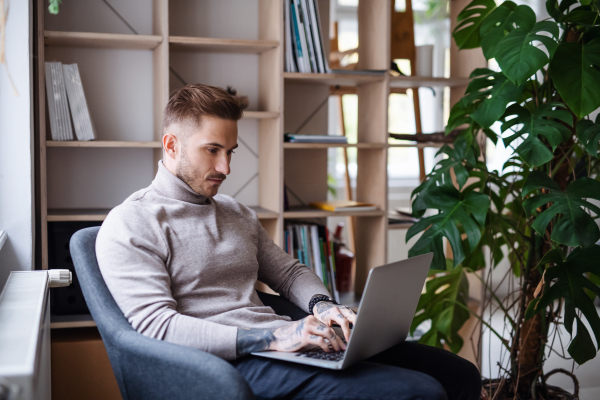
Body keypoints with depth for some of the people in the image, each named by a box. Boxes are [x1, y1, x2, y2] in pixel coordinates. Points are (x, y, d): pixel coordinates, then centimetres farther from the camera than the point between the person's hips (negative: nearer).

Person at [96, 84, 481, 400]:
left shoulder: (238, 213, 22)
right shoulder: (129, 227, -3)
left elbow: (289, 270, 29)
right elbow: (156, 325, -15)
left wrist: (321, 305, 3)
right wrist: (271, 338, -22)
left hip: (286, 342, 8)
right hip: (235, 362, -8)